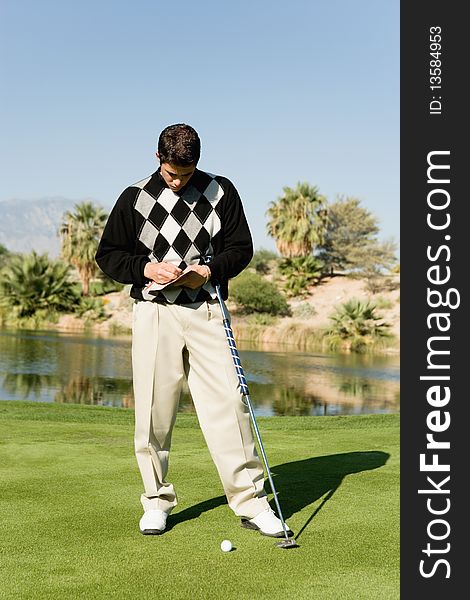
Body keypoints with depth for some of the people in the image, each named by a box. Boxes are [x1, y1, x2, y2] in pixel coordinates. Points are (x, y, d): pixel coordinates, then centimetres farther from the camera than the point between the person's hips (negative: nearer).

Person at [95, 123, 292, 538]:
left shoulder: (221, 191, 7)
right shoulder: (135, 198, 6)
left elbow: (241, 247, 10)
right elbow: (108, 254, 10)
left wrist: (209, 270, -8)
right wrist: (146, 268, -9)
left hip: (207, 311, 0)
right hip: (153, 312, 0)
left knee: (228, 402, -6)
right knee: (153, 411, 2)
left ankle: (251, 502, 2)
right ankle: (157, 501, 18)